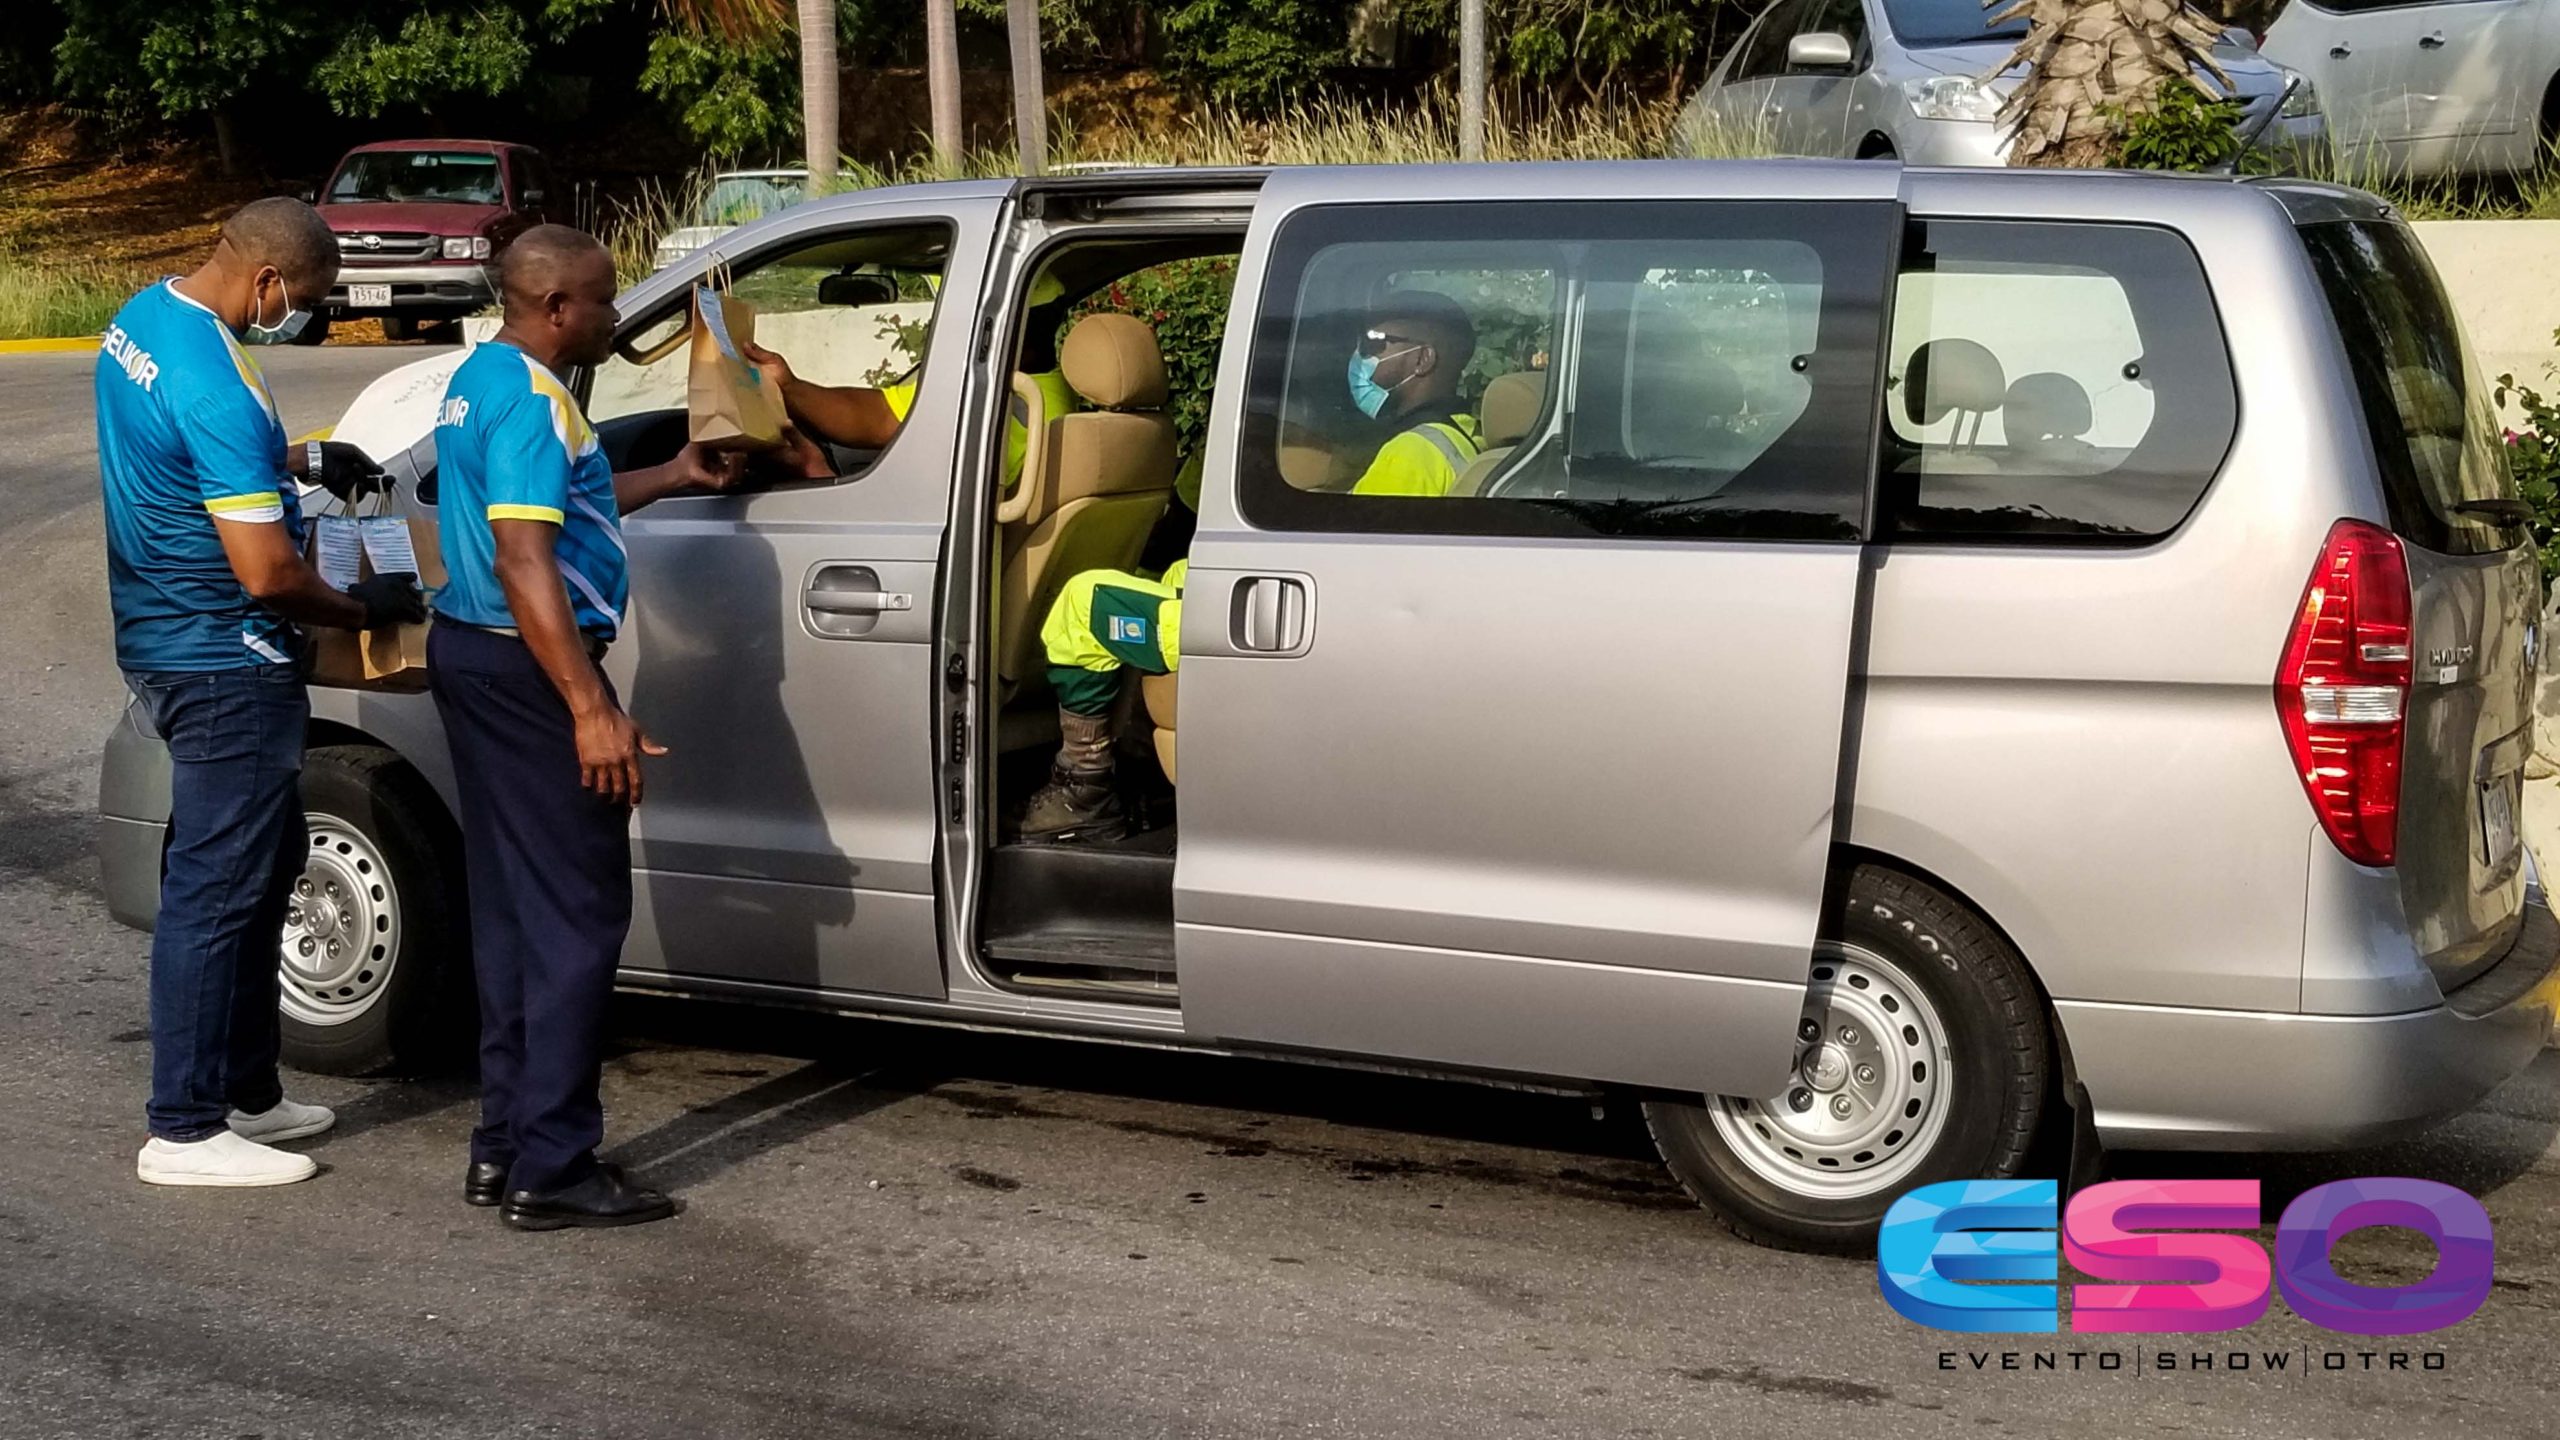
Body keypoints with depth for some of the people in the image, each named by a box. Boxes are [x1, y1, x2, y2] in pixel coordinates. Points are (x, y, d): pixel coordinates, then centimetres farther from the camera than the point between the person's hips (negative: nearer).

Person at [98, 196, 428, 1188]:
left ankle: (242, 1091, 27)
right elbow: (267, 572, -25)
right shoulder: (217, 387, -25)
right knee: (217, 889, -4)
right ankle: (185, 1131, 4)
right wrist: (364, 610, -8)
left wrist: (303, 461, 17)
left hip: (166, 644, 11)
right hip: (224, 668, -11)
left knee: (262, 863, 18)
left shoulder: (145, 317, 6)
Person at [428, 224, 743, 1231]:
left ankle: (506, 1144, 21)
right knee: (578, 913, -5)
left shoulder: (479, 381, 14)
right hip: (527, 669, -11)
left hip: (470, 651, 11)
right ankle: (552, 1170, -3)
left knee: (512, 907, 15)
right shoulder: (531, 400, -18)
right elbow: (526, 562, -27)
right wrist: (593, 709, -30)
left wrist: (672, 480, 33)